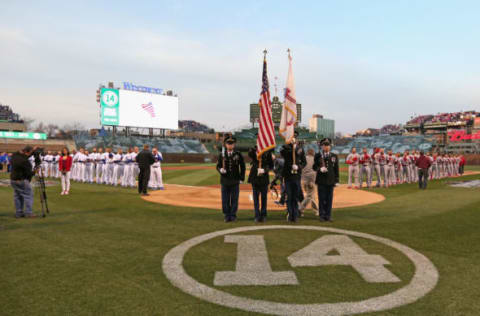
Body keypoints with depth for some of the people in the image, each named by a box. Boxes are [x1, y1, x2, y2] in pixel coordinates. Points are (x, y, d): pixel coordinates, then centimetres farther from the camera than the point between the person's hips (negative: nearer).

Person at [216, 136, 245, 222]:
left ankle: (233, 215, 17)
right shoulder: (221, 155, 2)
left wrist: (242, 178, 2)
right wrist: (220, 170, -20)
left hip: (235, 181, 0)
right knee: (225, 199, 4)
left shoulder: (238, 154, 1)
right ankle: (226, 215, 15)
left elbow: (242, 167, 6)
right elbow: (218, 166, 3)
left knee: (234, 199, 5)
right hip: (225, 181, 1)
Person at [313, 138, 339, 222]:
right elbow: (314, 167, 3)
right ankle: (322, 216, 11)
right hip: (321, 181, -2)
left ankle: (328, 216, 13)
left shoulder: (334, 156, 9)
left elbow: (336, 169, 9)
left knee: (329, 199, 4)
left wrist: (337, 180, 5)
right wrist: (320, 169, -18)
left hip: (330, 181, 2)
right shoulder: (317, 156, 4)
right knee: (322, 199, 2)